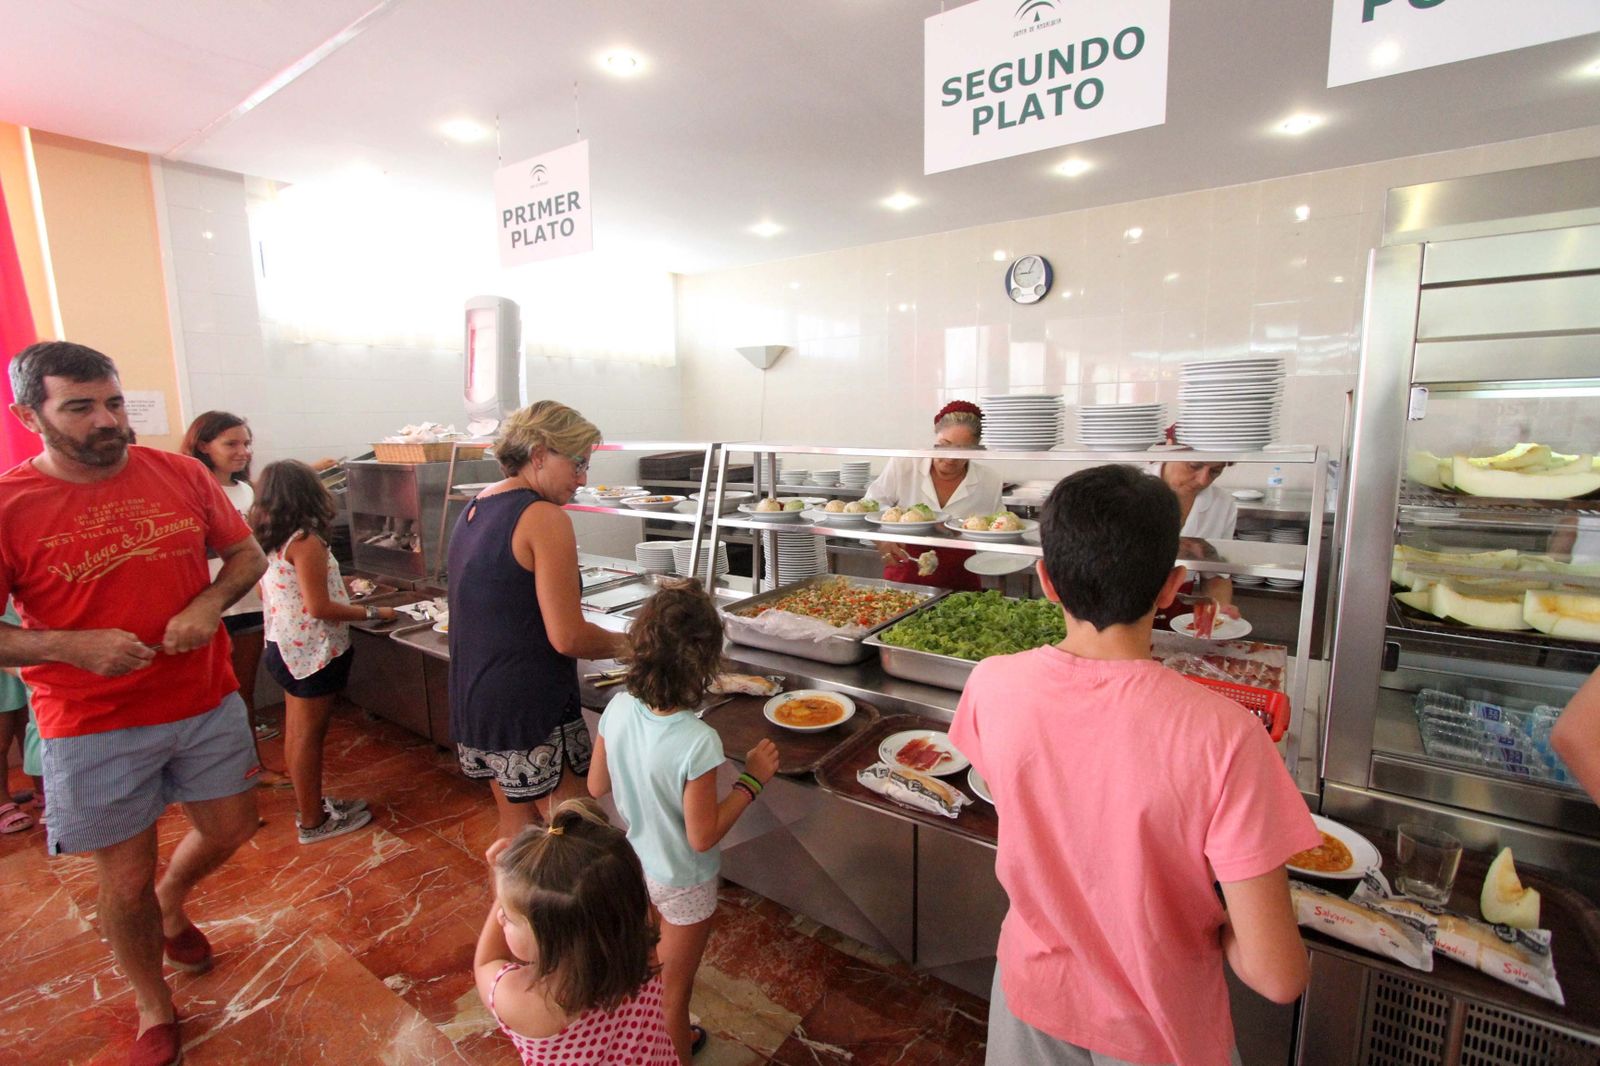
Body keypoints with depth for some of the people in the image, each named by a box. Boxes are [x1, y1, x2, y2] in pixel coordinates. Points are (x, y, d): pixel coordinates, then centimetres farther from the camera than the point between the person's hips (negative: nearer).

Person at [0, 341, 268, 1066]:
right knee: (125, 882, 12)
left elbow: (247, 554, 5)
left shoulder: (182, 475, -4)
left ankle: (171, 904, 52)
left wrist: (209, 604, -13)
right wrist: (73, 646, -24)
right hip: (92, 729, -2)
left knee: (229, 829, 17)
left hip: (207, 701, 3)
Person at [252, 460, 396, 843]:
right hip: (312, 650, -9)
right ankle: (313, 822, 16)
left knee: (296, 731, 19)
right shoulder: (305, 541, -21)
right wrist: (372, 613, -15)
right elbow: (319, 607, -23)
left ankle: (311, 805, 34)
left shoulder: (268, 540, 5)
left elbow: (268, 593, 16)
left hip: (282, 643, 9)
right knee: (308, 736, 2)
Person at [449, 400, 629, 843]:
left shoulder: (472, 511, 9)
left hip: (475, 702, 9)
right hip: (531, 711, -9)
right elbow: (568, 638, -20)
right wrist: (625, 644, -3)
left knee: (516, 827, 21)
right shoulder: (544, 518, -17)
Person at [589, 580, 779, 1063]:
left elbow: (597, 786, -5)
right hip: (682, 883, -6)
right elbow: (702, 837, -26)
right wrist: (753, 779, -18)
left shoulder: (617, 708, -20)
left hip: (632, 862, 6)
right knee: (674, 991, 22)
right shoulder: (697, 743, -37)